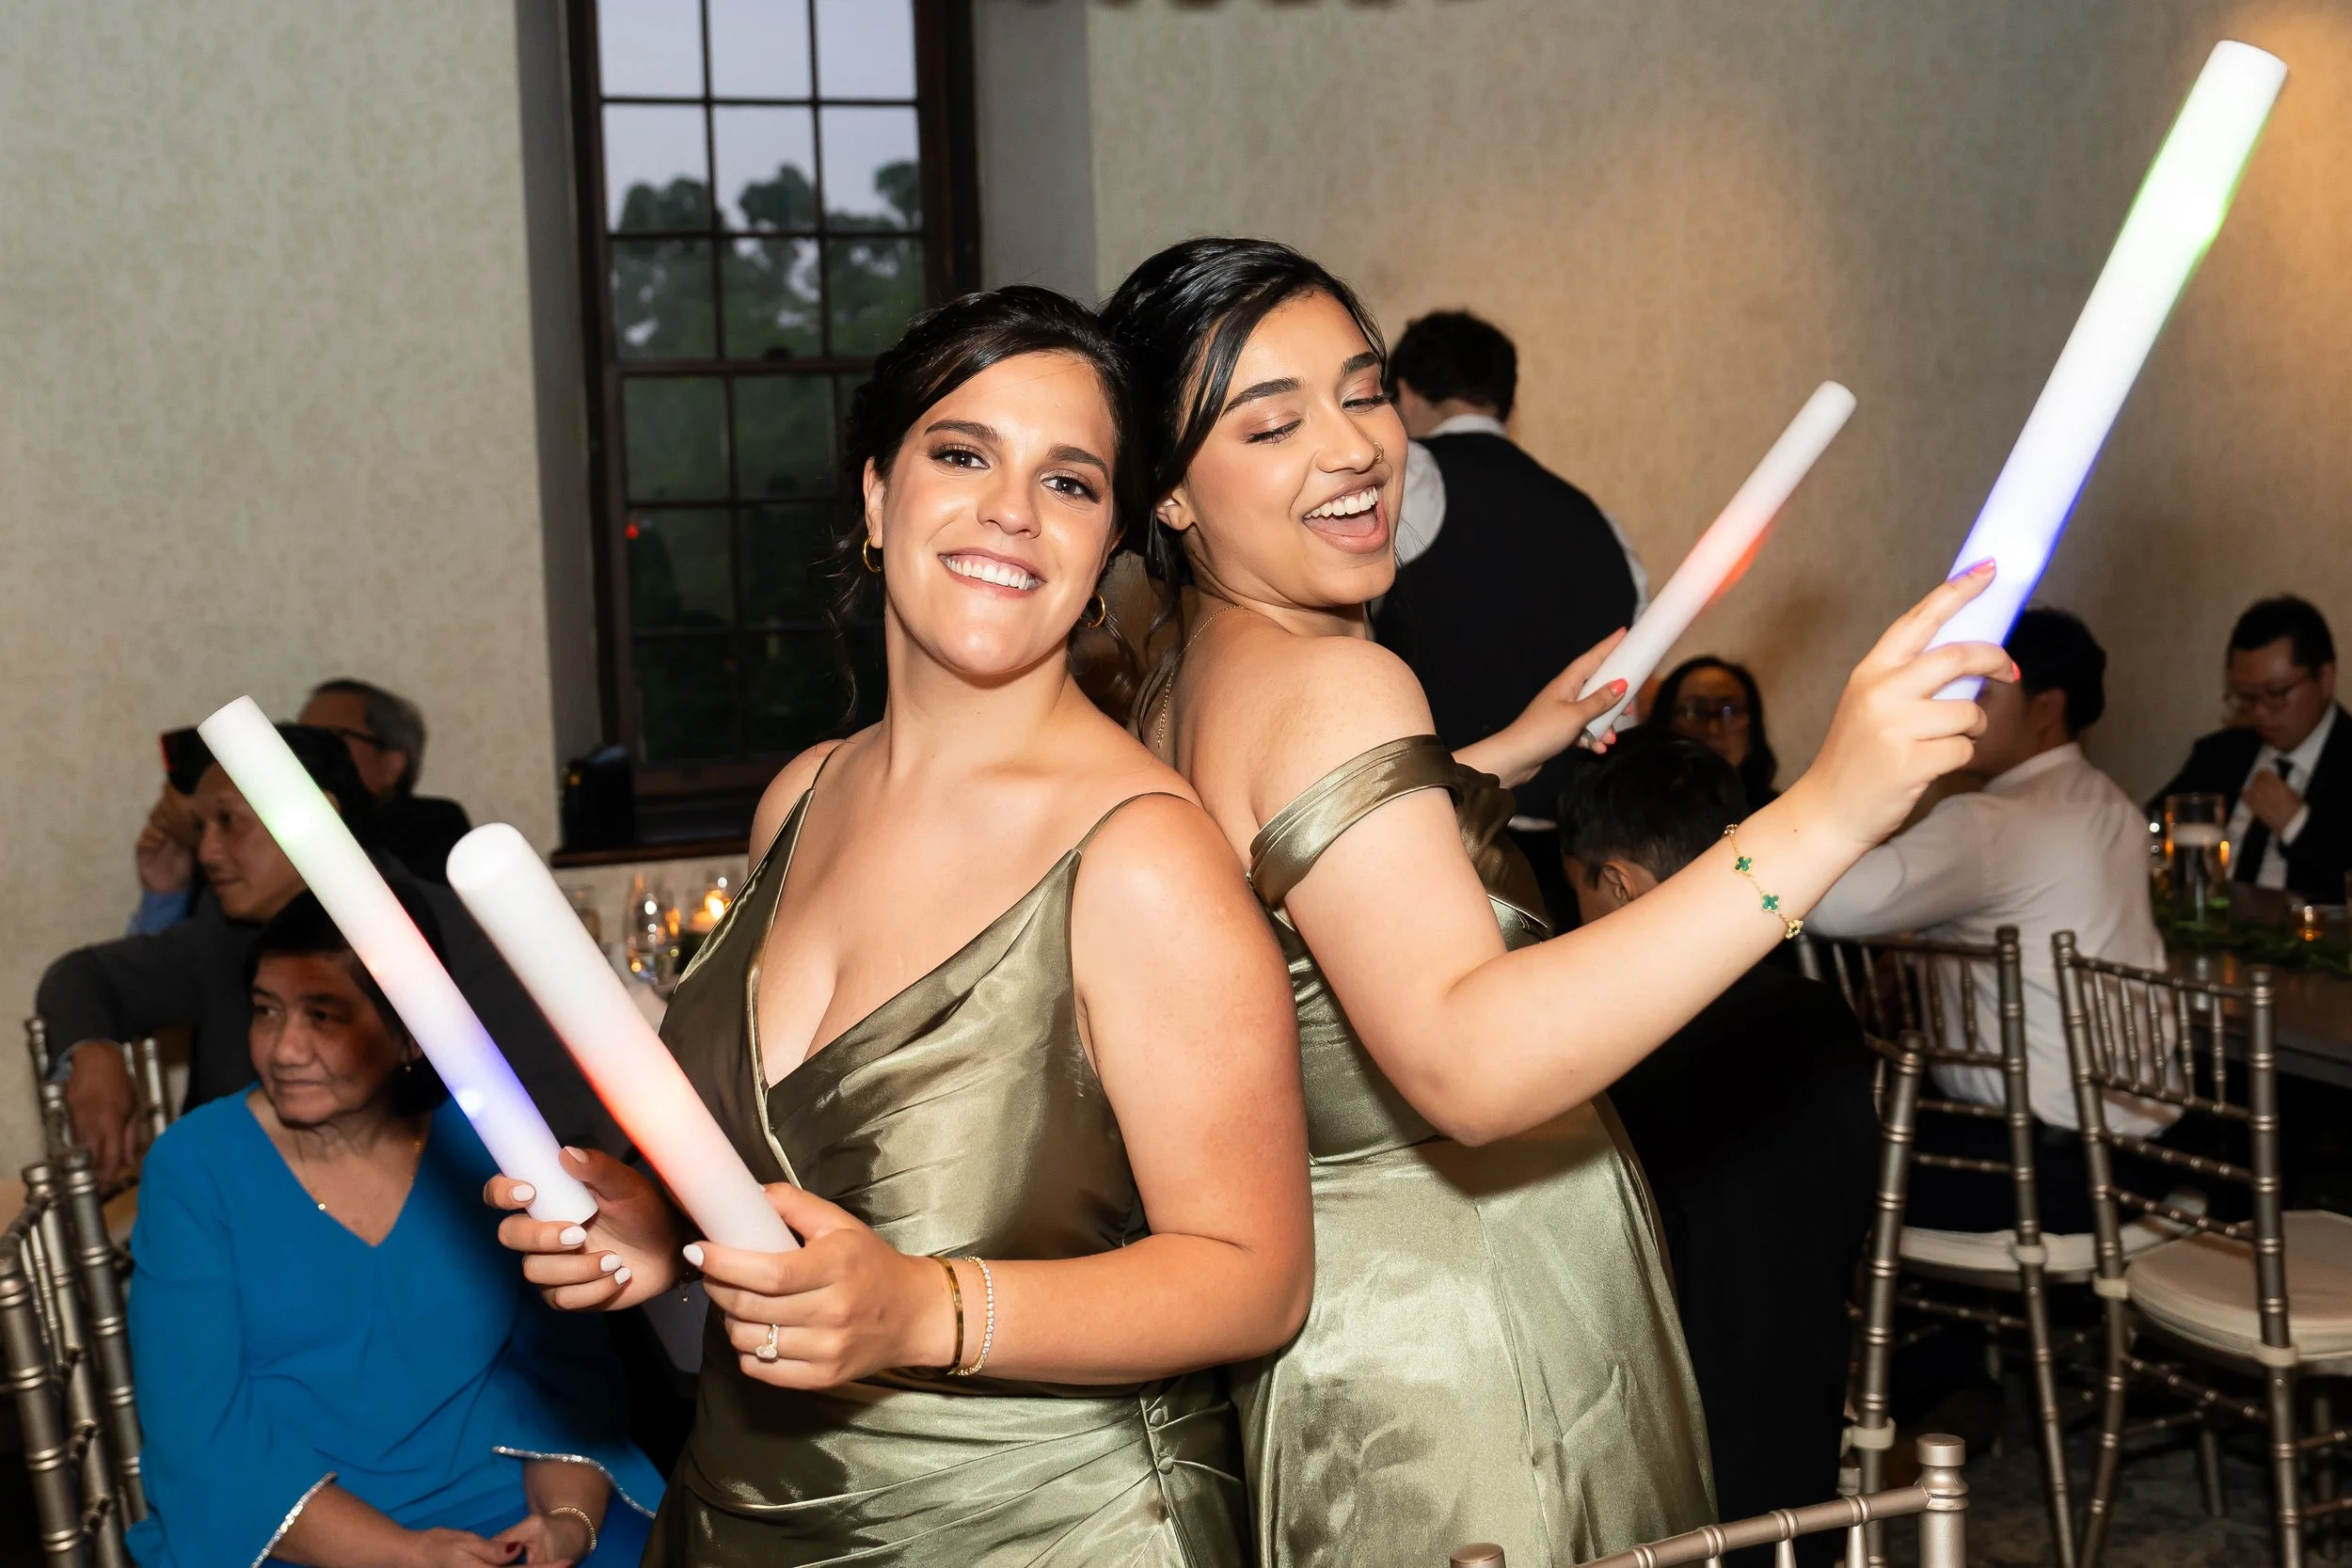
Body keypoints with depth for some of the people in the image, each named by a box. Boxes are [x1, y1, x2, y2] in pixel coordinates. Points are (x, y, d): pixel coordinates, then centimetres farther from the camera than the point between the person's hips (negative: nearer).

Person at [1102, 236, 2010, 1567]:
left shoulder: (1189, 686, 5)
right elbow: (1465, 1062, -39)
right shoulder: (1326, 678, -25)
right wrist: (1821, 817, -44)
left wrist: (1514, 753, 18)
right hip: (1444, 1346, -10)